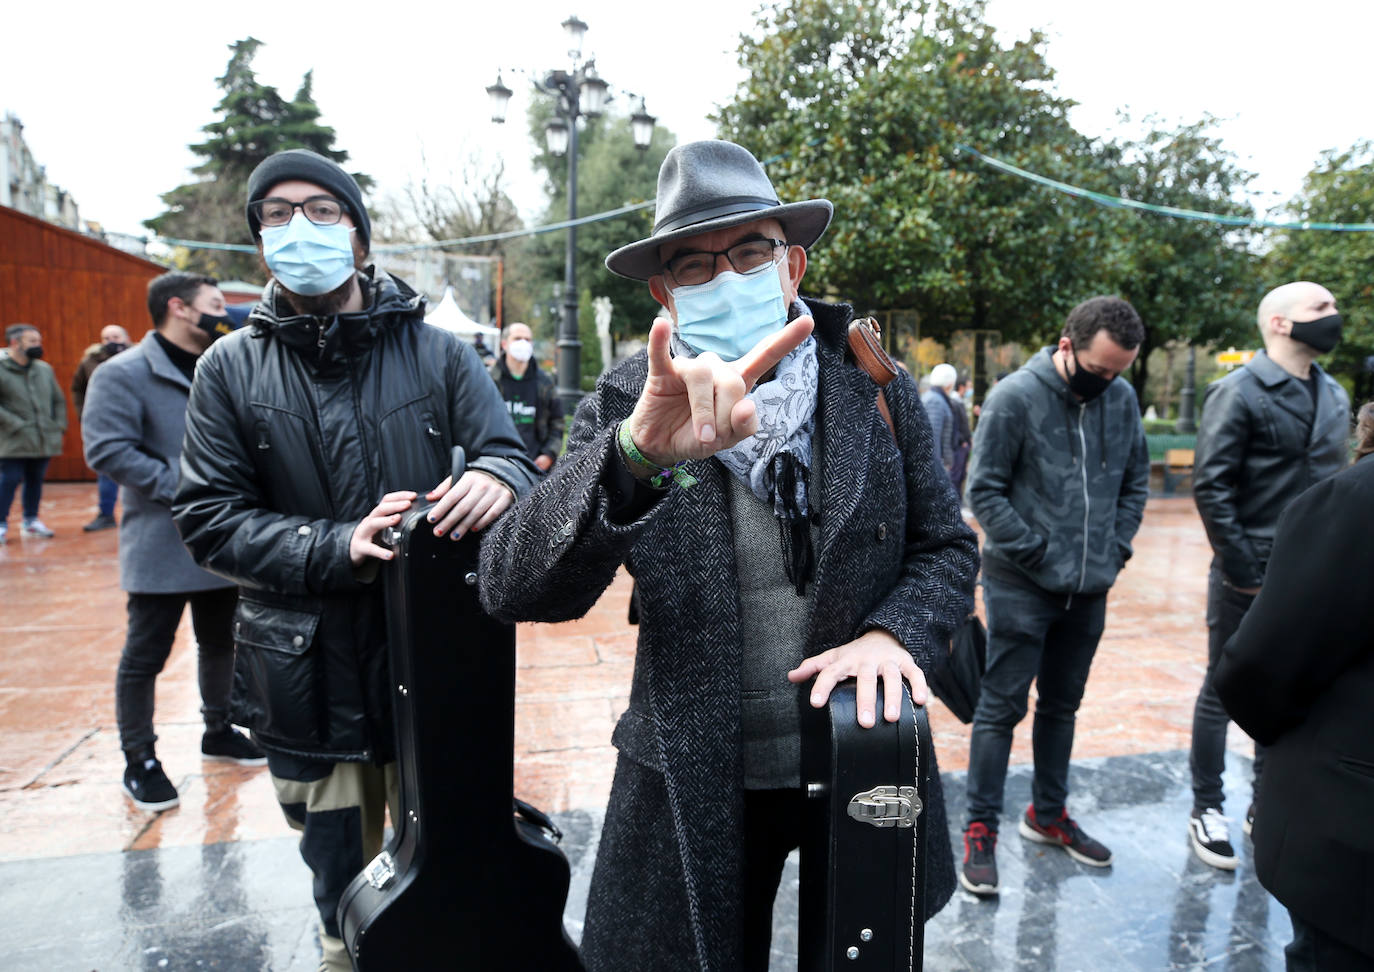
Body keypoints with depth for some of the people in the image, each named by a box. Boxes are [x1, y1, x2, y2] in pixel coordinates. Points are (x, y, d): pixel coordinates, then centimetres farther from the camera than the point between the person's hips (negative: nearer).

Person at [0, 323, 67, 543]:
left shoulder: (44, 369, 11)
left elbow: (58, 400, 18)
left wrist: (59, 426, 8)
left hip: (44, 440, 5)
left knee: (35, 480, 12)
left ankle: (31, 520, 25)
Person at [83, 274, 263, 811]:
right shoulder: (123, 374, -10)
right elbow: (108, 450, -19)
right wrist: (180, 485, -21)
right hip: (161, 548, -7)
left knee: (220, 642, 18)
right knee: (145, 655, 4)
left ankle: (218, 731, 36)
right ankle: (139, 760, 18)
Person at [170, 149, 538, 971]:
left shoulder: (438, 353, 0)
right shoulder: (232, 368, 2)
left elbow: (512, 459, -3)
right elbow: (209, 519, -2)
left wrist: (496, 479, -29)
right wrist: (339, 549, -18)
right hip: (308, 679, 1)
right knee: (345, 900, 17)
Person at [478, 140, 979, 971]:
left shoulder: (878, 391, -4)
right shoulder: (626, 407, -11)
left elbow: (947, 547, 4)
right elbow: (512, 590, -24)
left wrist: (893, 632, -17)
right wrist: (637, 453, -41)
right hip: (696, 790, -2)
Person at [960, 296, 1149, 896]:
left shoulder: (1123, 399, 3)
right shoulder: (1015, 397, -13)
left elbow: (1135, 481, 13)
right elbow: (984, 490, -12)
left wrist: (1116, 548, 2)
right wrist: (1037, 552, -14)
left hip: (1089, 590, 6)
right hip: (1020, 587, -5)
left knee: (1061, 706, 18)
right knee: (1002, 707, 1)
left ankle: (1048, 814, 35)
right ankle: (980, 829, 13)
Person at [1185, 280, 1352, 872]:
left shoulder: (1334, 397, 11)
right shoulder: (1239, 393, -12)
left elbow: (1337, 479, 16)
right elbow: (1210, 485, -16)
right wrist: (1241, 569, -17)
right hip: (1249, 576, -7)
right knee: (1223, 691, 5)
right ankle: (1206, 809, 19)